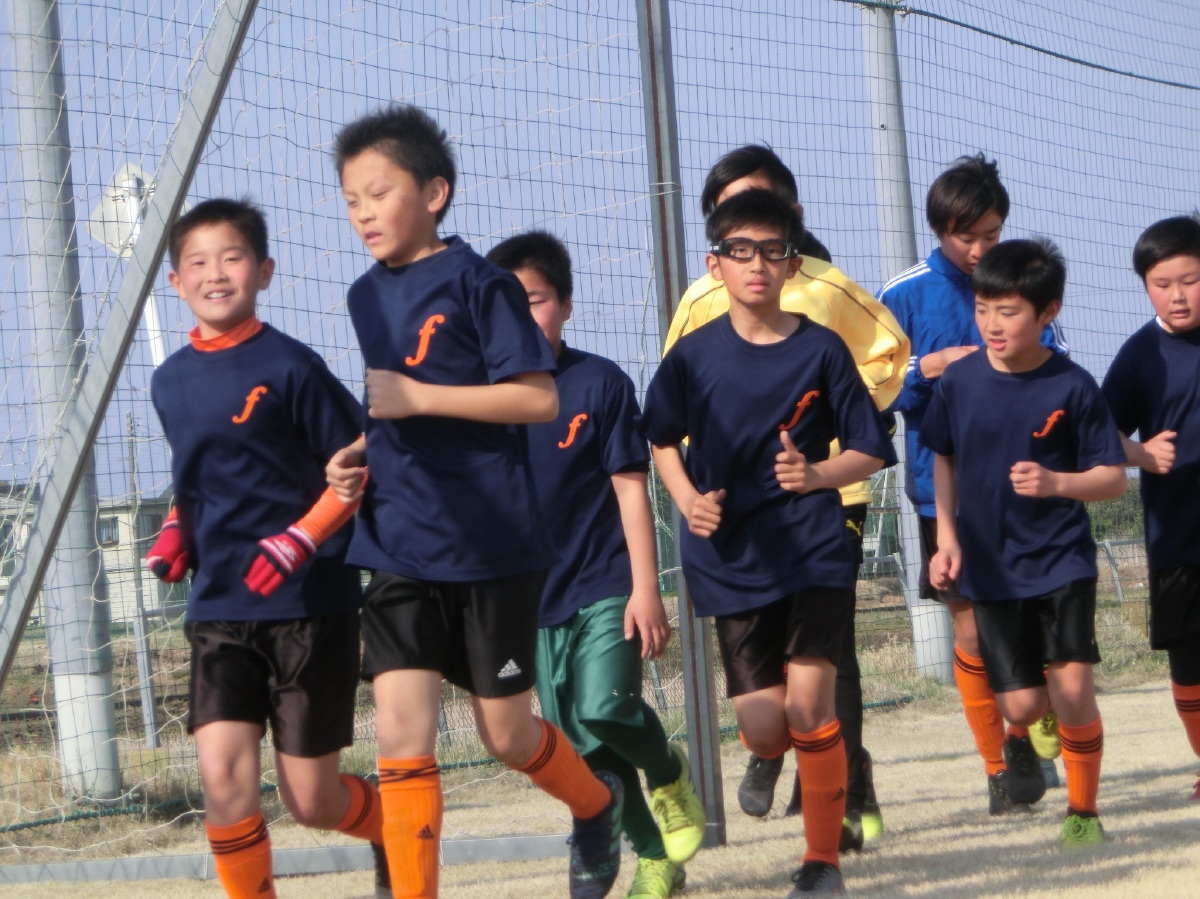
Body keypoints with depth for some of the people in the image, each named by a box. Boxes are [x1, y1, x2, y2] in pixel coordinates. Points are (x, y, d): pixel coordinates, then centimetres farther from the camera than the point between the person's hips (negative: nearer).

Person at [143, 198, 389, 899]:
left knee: (312, 800, 3)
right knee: (224, 775, -13)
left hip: (310, 605, -4)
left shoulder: (290, 367, -9)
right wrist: (176, 532, 3)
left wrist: (300, 540, -19)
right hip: (219, 610, 4)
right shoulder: (171, 382, 8)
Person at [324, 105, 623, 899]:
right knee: (401, 728, -7)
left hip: (492, 544, -5)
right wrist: (361, 455, 3)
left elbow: (539, 397, -16)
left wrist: (419, 397, -20)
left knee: (505, 733, 8)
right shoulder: (367, 297, 12)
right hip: (400, 549, 5)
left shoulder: (477, 282, -10)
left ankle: (598, 804, 38)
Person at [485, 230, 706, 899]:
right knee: (585, 746, 7)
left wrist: (646, 589, -9)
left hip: (606, 585, -4)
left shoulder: (600, 382, -6)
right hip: (534, 592, 4)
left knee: (604, 708, -23)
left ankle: (669, 772, 10)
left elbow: (631, 488, -5)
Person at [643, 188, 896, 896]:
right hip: (734, 559, 2)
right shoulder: (695, 354, 0)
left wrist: (817, 475, -18)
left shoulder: (821, 349, -4)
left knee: (808, 704, -14)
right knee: (763, 728, -2)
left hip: (815, 550, -1)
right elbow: (663, 438, 15)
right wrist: (688, 499, -3)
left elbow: (868, 452, 1)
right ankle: (772, 758, 38)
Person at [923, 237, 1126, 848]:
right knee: (1022, 705, 0)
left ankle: (1082, 812, 8)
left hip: (1062, 561, -2)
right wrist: (947, 539, 4)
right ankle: (1022, 743, 39)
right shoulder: (958, 381, -3)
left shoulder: (1073, 387, -11)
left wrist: (1057, 483, -25)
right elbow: (943, 460, 11)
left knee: (1072, 688, -13)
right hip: (991, 565, 2)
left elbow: (1114, 477, -7)